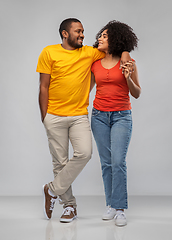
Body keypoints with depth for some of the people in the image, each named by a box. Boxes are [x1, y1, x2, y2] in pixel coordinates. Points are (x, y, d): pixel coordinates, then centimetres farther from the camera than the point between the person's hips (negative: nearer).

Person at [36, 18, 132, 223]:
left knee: (84, 153, -16)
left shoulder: (89, 53, 8)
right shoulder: (49, 53, 2)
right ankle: (69, 205, 18)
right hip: (55, 116, -2)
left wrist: (125, 54, -2)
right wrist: (44, 117, -3)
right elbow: (43, 87, 0)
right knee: (60, 161, 2)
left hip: (79, 116, 2)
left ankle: (53, 190, 3)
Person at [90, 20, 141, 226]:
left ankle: (120, 209, -4)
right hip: (99, 115, 3)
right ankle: (110, 204, 17)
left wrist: (128, 78, -15)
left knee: (118, 161, -12)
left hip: (121, 116, -3)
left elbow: (136, 94, 1)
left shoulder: (128, 63, -2)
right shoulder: (95, 64, 7)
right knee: (106, 162, 6)